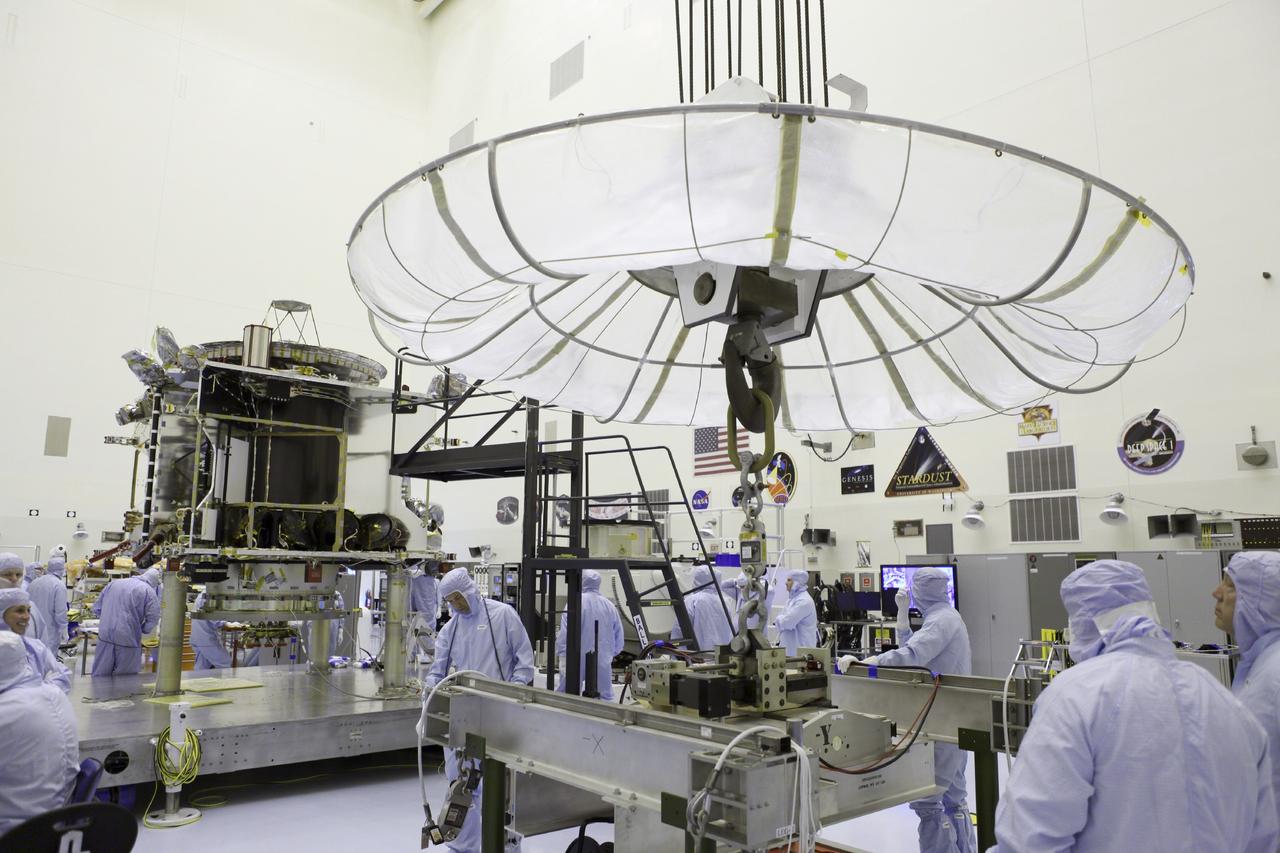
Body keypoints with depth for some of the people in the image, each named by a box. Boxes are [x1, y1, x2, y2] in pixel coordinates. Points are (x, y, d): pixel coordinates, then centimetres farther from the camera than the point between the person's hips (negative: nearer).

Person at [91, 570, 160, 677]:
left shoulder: (113, 583, 12)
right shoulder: (148, 591, -4)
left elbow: (97, 609, 16)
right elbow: (153, 619, -9)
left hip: (105, 635, 5)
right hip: (128, 640, -4)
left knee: (100, 676, 14)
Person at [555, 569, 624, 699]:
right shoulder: (610, 606, 6)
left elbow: (565, 633, -14)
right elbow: (619, 636, 12)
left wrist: (561, 654, -8)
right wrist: (611, 654, 25)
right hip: (602, 663, 4)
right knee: (605, 697, 11)